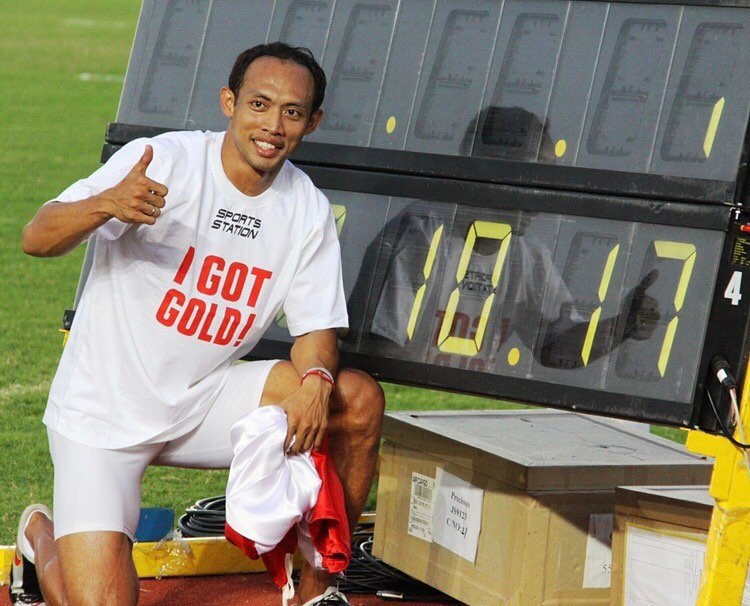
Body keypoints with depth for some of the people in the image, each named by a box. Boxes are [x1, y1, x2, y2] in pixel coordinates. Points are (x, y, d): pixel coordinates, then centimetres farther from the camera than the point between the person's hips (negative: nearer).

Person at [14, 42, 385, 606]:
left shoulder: (308, 210, -2)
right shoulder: (163, 162, -17)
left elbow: (317, 327, 0)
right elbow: (38, 238, -23)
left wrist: (315, 378, -25)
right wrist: (107, 204, -46)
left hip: (202, 404, 5)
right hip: (102, 414, -4)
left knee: (359, 399, -15)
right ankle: (45, 539, 21)